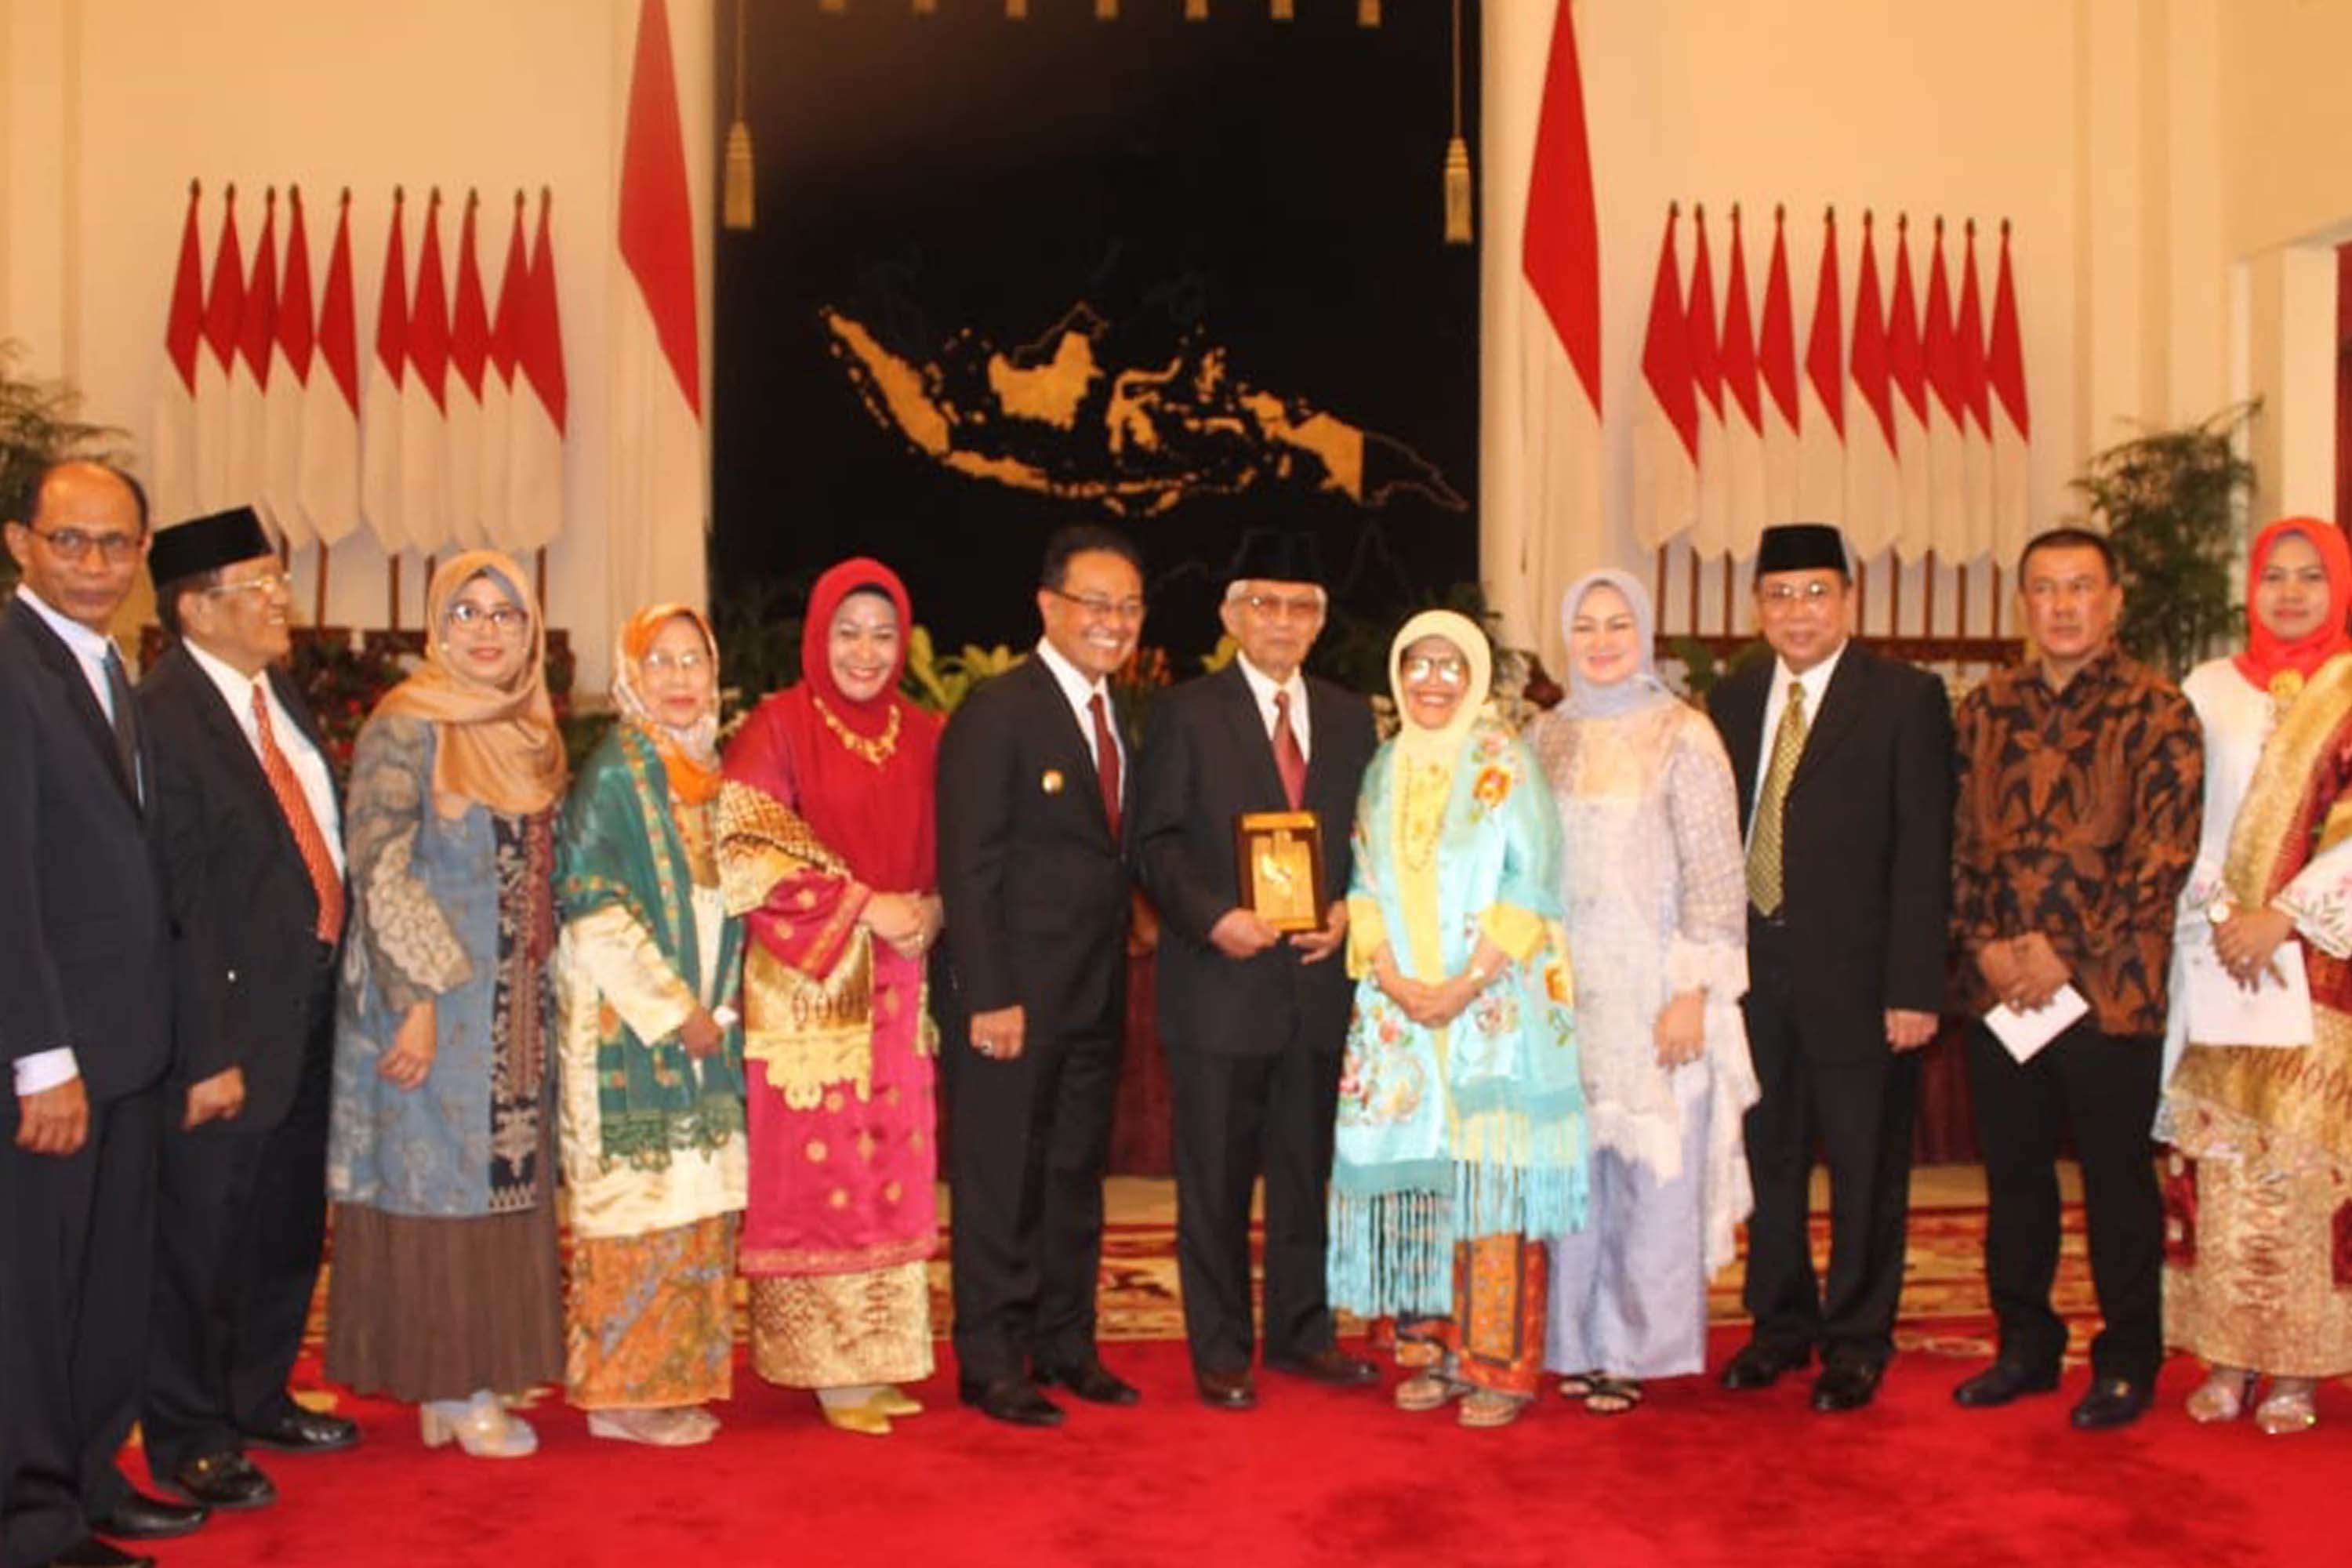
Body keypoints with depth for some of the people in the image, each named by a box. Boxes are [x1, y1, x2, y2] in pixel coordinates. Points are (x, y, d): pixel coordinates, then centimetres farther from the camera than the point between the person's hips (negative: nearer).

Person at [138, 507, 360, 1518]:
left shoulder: (276, 689, 8)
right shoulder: (163, 715, -18)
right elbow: (179, 902, -20)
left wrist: (333, 994, 9)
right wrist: (209, 1051, -19)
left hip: (311, 1011, 8)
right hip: (234, 1022, -8)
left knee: (289, 1226, 20)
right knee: (202, 1238, 7)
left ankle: (257, 1398, 38)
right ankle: (188, 1437, 23)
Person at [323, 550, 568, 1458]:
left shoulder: (530, 735, 11)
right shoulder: (406, 727, -10)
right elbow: (379, 869, -15)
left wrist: (543, 990, 10)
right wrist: (418, 998, -19)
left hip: (514, 1007, 7)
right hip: (430, 997, -7)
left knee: (500, 1175, 10)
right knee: (436, 1176, 1)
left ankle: (471, 1377, 21)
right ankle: (447, 1389, 11)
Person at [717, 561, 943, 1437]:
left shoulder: (921, 738, 10)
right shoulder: (778, 728, -4)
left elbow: (943, 857, 15)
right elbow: (748, 851, -11)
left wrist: (928, 912, -6)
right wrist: (861, 906, -15)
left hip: (894, 989, 5)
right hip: (806, 986, -5)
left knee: (891, 1166, 6)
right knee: (816, 1166, -2)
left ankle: (880, 1359, 16)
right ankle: (828, 1368, 7)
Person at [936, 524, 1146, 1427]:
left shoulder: (1125, 718, 12)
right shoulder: (996, 713, -11)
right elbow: (969, 867, -16)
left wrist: (1118, 975, 7)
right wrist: (990, 999, -20)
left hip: (1096, 994, 7)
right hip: (1014, 994, -7)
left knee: (1076, 1179, 15)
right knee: (1000, 1183, 3)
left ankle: (1065, 1347, 27)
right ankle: (991, 1365, 14)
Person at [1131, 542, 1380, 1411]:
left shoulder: (1351, 717, 12)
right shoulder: (1185, 713, -1)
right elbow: (1155, 840, -5)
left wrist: (1349, 910, -5)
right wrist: (1213, 917, -18)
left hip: (1319, 979, 4)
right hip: (1220, 982, -4)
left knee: (1308, 1169, 13)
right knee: (1215, 1179, 4)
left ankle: (1301, 1332, 27)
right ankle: (1219, 1350, 15)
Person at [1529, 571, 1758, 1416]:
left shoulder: (1683, 737, -4)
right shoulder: (1546, 737, 9)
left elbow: (1714, 876, -7)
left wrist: (1692, 993, -13)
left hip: (1654, 991, -4)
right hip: (1568, 990, 4)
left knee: (1654, 1169, 0)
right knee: (1573, 1164, 8)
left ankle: (1633, 1346, 13)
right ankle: (1580, 1340, 20)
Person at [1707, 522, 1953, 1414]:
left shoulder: (1907, 700, -4)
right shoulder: (1732, 701, 9)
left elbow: (1924, 852, -8)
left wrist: (1914, 988, -14)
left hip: (1855, 974, -4)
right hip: (1753, 967, 4)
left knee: (1866, 1165, 6)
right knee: (1768, 1156, 13)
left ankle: (1857, 1341, 21)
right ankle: (1781, 1322, 29)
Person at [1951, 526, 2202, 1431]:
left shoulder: (2157, 712, -4)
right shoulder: (1987, 709, 9)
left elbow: (2161, 854, -11)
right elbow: (1959, 836, 9)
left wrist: (2067, 953, -14)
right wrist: (1984, 941, -5)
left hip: (2109, 991, -4)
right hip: (1998, 990, 4)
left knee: (2117, 1182, 6)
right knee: (2013, 1176, 13)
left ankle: (2127, 1364, 20)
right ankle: (2026, 1345, 27)